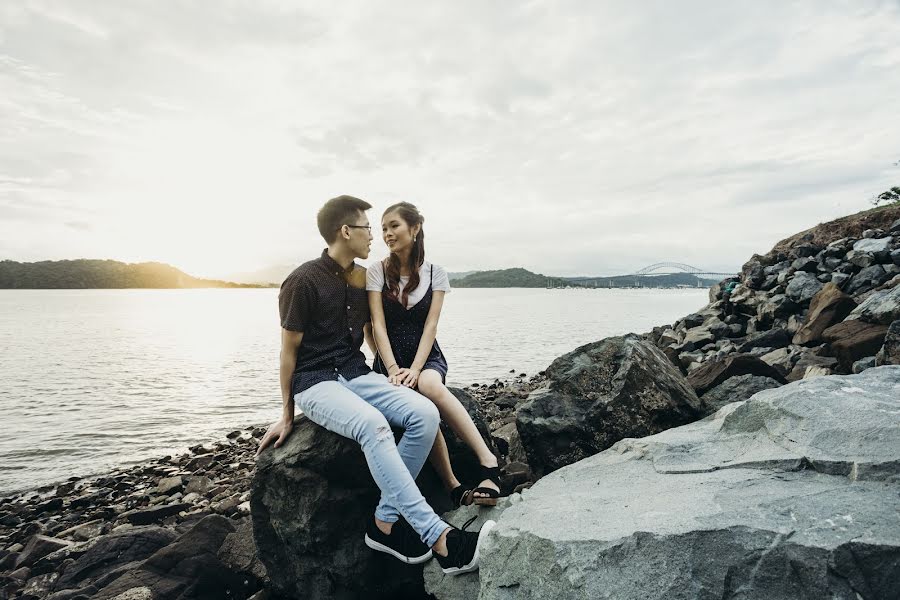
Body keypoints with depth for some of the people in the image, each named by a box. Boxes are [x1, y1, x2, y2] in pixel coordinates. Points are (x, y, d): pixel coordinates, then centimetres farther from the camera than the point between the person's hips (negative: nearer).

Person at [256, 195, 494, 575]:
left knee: (425, 414, -20)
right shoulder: (304, 281, -10)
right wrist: (287, 415, 2)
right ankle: (441, 540, -35)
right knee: (373, 424, -36)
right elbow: (289, 350, -4)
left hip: (355, 373, 7)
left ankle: (385, 523, -11)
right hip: (315, 383, -6)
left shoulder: (362, 278, 11)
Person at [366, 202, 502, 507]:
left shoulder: (435, 274, 2)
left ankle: (487, 459, -34)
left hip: (427, 356, 0)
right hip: (391, 358, 0)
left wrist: (416, 368, -20)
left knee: (430, 385, -37)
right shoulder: (377, 271, 1)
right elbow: (378, 325, -7)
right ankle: (454, 487, -23)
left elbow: (430, 326, -6)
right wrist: (393, 368, -19)